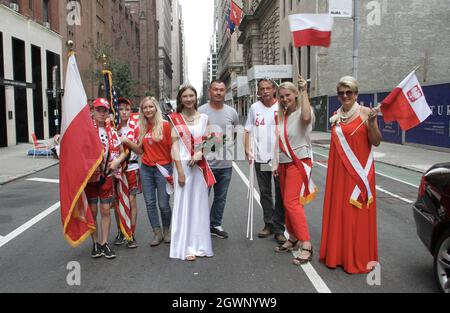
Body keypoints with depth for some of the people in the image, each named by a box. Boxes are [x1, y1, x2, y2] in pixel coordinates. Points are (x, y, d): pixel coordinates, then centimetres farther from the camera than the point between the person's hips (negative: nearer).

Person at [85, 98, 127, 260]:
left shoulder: (111, 131, 6)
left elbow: (122, 152, 11)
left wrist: (117, 161, -7)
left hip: (107, 175, 3)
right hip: (90, 174, -3)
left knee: (106, 210, 6)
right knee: (93, 211, 6)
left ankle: (104, 243, 18)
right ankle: (96, 243, 19)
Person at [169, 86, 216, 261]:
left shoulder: (203, 118, 10)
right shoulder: (175, 119, 1)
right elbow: (174, 145, -4)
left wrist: (199, 153, -12)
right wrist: (180, 171, -11)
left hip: (200, 166, 3)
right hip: (182, 164, -3)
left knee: (200, 204, 7)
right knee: (183, 204, -1)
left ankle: (200, 244, 18)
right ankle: (186, 247, 6)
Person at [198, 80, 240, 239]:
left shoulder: (232, 112, 6)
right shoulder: (201, 111, -4)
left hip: (226, 163, 4)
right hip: (206, 162, -4)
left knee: (221, 198, 15)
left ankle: (215, 225, 30)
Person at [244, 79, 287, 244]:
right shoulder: (254, 108, 6)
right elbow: (248, 131, 8)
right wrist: (247, 150, -2)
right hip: (260, 157, 3)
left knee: (280, 193, 1)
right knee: (265, 193, 12)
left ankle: (279, 228, 10)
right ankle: (269, 224, 26)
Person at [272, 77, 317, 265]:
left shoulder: (302, 112, -8)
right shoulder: (281, 116, 13)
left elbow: (306, 117, -35)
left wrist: (304, 91, -27)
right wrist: (276, 163, 14)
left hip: (300, 161, -7)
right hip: (285, 162, 7)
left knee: (291, 202, -15)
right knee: (288, 202, 11)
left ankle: (306, 245, -11)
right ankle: (292, 239, 24)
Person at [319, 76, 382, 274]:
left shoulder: (365, 113, -5)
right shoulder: (336, 116, 11)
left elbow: (376, 142, -8)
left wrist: (371, 123, -23)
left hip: (359, 170, -5)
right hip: (339, 171, 5)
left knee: (357, 213, 1)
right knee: (338, 210, 10)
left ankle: (358, 258, 15)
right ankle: (337, 254, 23)